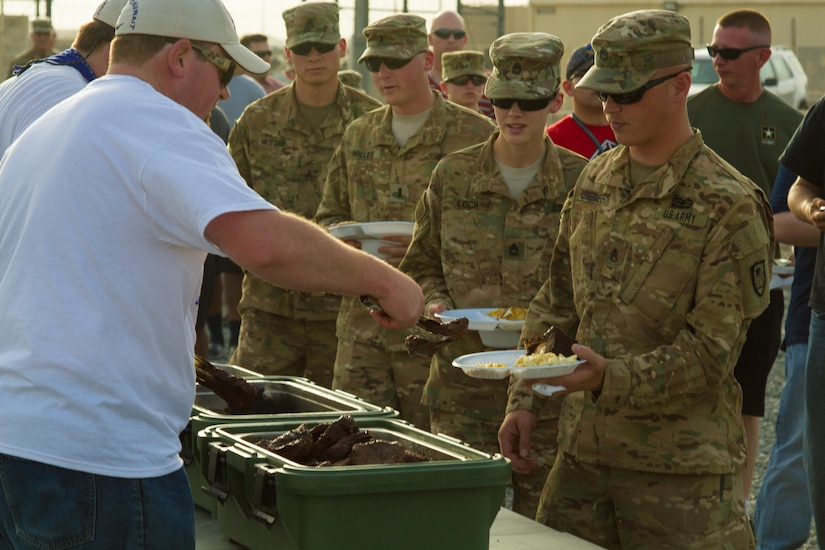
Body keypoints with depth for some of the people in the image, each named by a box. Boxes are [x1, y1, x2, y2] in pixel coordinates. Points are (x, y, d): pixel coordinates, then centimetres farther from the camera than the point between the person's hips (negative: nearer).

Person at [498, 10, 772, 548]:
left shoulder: (729, 206, -11)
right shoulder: (594, 180, 11)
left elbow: (710, 352, -14)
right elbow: (555, 304, 18)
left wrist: (611, 378, -25)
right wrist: (523, 401, 11)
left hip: (681, 466, -6)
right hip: (582, 450, 6)